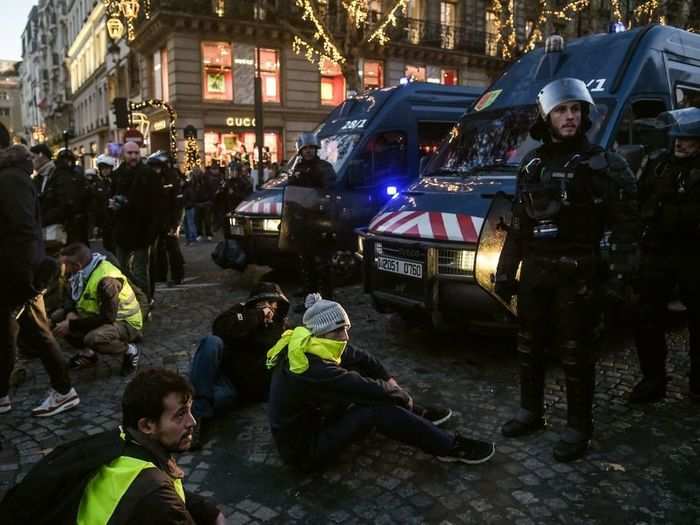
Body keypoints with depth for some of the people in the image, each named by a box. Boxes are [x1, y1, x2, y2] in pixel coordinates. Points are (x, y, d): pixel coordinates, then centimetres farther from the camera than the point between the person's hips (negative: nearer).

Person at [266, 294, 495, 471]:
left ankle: (419, 417, 18)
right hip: (304, 449, -9)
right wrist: (405, 398, -11)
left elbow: (360, 358, 7)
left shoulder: (307, 346, -6)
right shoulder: (314, 371, -34)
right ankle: (450, 447, -11)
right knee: (378, 409, -24)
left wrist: (388, 379, -2)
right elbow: (372, 390, -29)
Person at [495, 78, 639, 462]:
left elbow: (623, 226, -9)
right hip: (535, 271, 6)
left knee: (576, 354, 2)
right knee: (529, 347, 15)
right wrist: (505, 271, 11)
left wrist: (624, 272, -18)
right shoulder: (532, 165, 10)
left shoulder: (602, 165, -5)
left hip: (578, 275, -5)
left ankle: (578, 428, 18)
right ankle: (531, 411, 33)